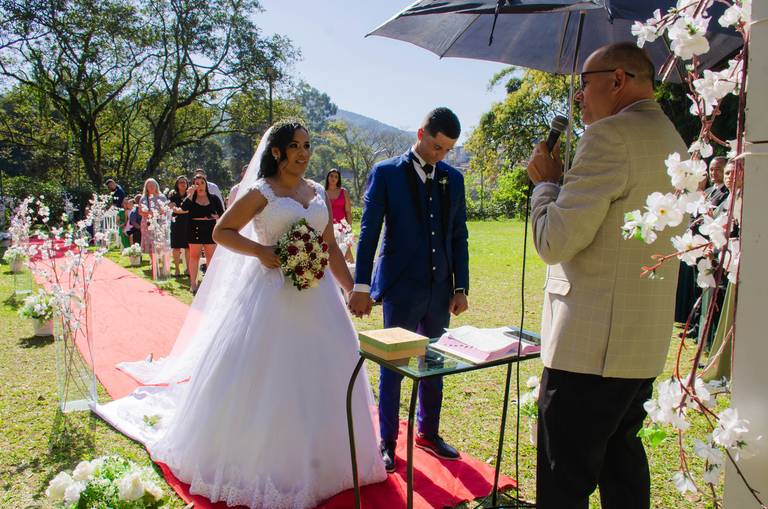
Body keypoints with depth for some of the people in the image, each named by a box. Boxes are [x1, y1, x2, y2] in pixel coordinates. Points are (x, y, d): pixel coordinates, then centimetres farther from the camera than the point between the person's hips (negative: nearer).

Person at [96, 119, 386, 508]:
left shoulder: (319, 193, 11)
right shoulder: (261, 191, -4)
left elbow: (330, 247, 13)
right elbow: (221, 232, -3)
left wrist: (353, 289, 11)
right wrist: (261, 251, -17)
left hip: (315, 296, 5)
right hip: (271, 294, -5)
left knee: (316, 377, 12)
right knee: (263, 379, 3)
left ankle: (319, 459, 31)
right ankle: (255, 460, 22)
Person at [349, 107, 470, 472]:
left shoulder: (453, 178, 8)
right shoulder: (386, 173, -5)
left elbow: (459, 237, 10)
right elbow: (369, 232, -6)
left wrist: (461, 287, 6)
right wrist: (361, 286, -9)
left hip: (440, 289, 5)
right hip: (401, 289, -4)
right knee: (393, 366, 5)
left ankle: (429, 433, 33)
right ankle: (387, 443, 21)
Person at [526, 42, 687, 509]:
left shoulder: (611, 136, -16)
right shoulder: (674, 142, 15)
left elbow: (555, 242, -19)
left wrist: (546, 181, -3)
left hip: (589, 347, -10)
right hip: (646, 345, 10)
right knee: (622, 463, 23)